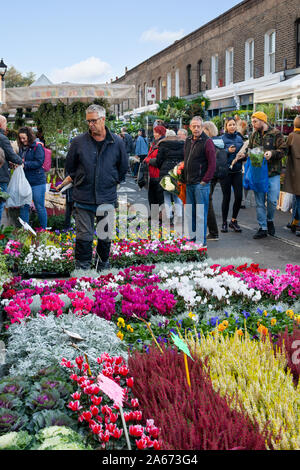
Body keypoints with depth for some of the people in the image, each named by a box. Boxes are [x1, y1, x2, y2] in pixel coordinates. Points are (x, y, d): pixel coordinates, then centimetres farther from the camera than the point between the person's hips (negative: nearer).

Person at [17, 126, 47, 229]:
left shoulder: (37, 147, -7)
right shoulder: (21, 147, 13)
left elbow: (39, 162, -15)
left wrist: (24, 164, -20)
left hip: (37, 182, -6)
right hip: (24, 181, 6)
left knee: (40, 207, 2)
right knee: (24, 206, 7)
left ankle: (43, 229, 14)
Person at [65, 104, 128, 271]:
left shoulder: (117, 142, 0)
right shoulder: (78, 142, -1)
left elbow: (124, 167, 14)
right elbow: (70, 166, 12)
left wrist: (113, 182, 12)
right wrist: (79, 181, 10)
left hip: (107, 198, 1)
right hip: (83, 198, -1)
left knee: (105, 236, 11)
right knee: (84, 236, -2)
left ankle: (104, 267, 28)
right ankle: (82, 268, 6)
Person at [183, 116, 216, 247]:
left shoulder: (207, 142, -9)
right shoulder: (188, 141, 13)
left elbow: (212, 164, -12)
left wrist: (205, 181, -14)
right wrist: (185, 178, 12)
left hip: (201, 184, -7)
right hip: (189, 183, 7)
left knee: (201, 214, -3)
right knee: (190, 212, 13)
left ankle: (201, 240, 4)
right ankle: (192, 236, 24)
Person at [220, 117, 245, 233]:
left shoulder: (239, 138, 10)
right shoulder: (222, 138, -4)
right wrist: (228, 151, -21)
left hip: (237, 171, 4)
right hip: (225, 171, -4)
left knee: (239, 196, -2)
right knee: (226, 197, 1)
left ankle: (233, 221, 16)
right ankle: (224, 222, 14)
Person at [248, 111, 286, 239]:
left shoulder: (275, 134, -3)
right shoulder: (253, 135, 12)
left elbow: (283, 150, -5)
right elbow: (249, 149, 25)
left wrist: (272, 153, -20)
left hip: (273, 173, -4)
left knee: (272, 200, -6)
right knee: (259, 202, 4)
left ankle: (270, 220, 22)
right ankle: (262, 228, 12)